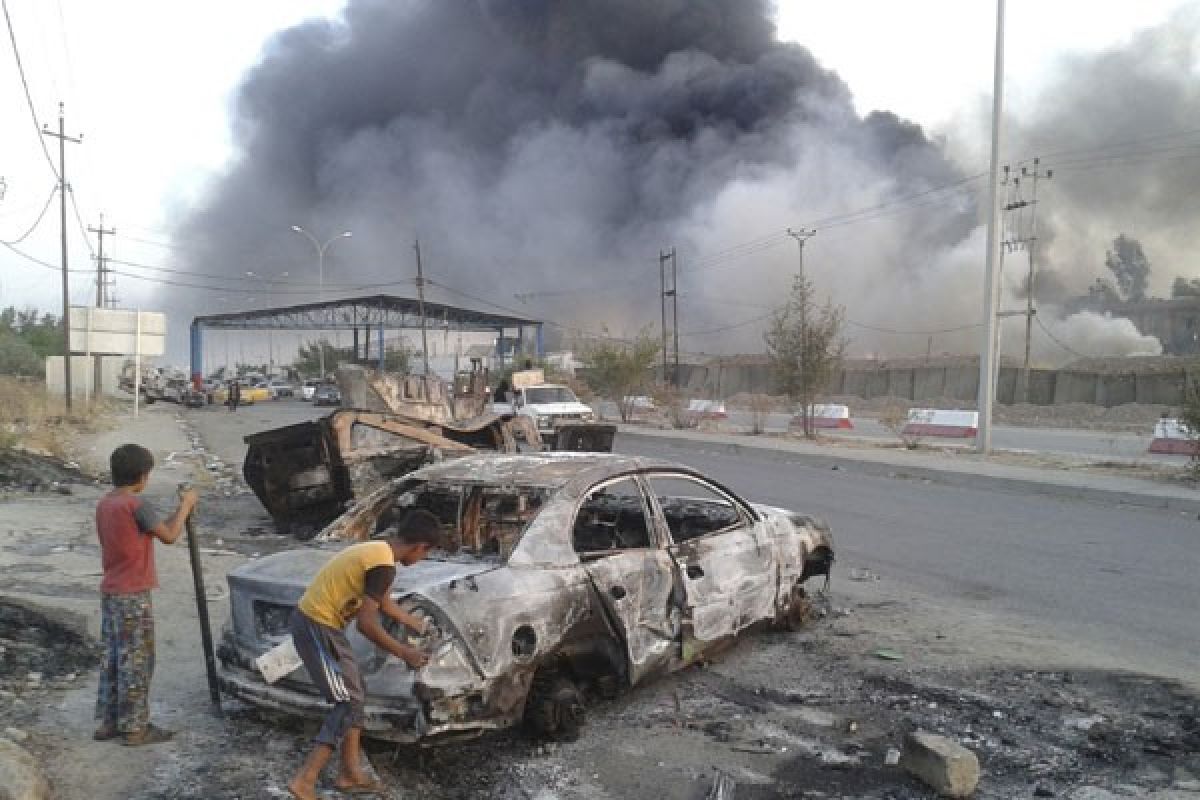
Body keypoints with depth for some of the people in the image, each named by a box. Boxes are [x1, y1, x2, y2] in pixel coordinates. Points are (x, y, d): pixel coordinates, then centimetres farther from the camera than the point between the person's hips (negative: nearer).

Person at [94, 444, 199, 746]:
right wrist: (185, 506, 3)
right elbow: (168, 536, -9)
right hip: (133, 595, -8)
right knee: (136, 661, -1)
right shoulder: (136, 505, -18)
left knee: (112, 658, 15)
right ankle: (134, 728, 5)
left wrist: (179, 511, 15)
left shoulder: (104, 504, 8)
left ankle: (108, 722, 23)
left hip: (109, 592, 9)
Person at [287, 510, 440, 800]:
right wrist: (404, 652, -10)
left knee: (355, 695, 16)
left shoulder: (376, 548, 10)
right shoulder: (383, 564, -21)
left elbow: (384, 602, 24)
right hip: (318, 628, -10)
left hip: (312, 619, 10)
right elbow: (366, 623, -22)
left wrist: (417, 625, 35)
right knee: (349, 702, -4)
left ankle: (351, 773, 22)